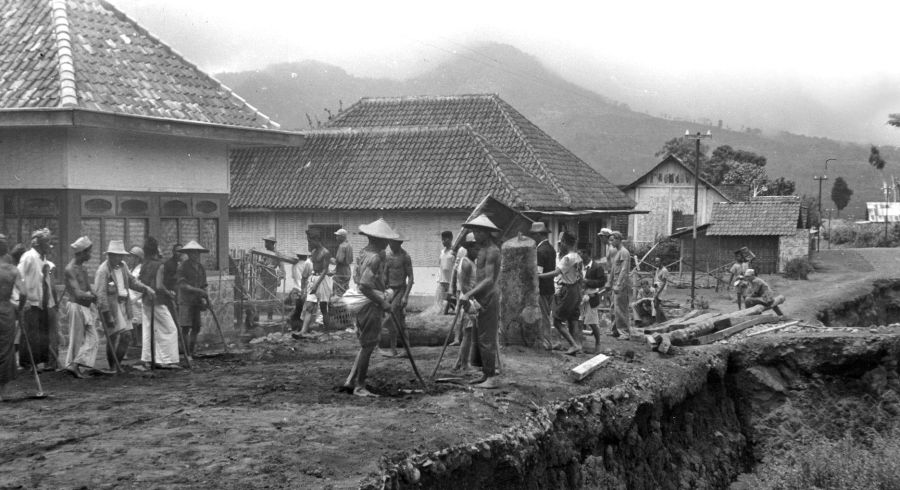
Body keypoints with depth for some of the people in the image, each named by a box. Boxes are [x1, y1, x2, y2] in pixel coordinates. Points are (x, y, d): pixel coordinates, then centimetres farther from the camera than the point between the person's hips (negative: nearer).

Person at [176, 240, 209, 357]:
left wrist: (204, 298, 0)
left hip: (196, 301, 6)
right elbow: (182, 285, -15)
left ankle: (192, 351, 19)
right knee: (186, 328, -9)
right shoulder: (182, 267, -7)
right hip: (185, 300, -6)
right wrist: (198, 291, -22)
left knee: (196, 328, 6)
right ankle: (187, 354, -4)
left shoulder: (201, 268, 13)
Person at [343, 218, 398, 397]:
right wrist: (382, 302, -19)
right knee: (367, 346, -2)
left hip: (363, 305, 10)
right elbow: (364, 285, -26)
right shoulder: (374, 258, -19)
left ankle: (351, 380, 21)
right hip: (370, 307, -10)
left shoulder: (363, 253, 11)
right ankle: (359, 387, 4)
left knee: (367, 345, 18)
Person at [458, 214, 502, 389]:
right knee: (479, 337, 13)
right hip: (482, 299, 10)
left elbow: (489, 280, -22)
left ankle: (492, 378, -5)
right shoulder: (482, 249, 17)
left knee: (486, 339, -8)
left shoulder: (491, 251, -14)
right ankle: (486, 374, 19)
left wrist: (469, 294, -23)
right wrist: (472, 295, 17)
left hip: (489, 298, -10)